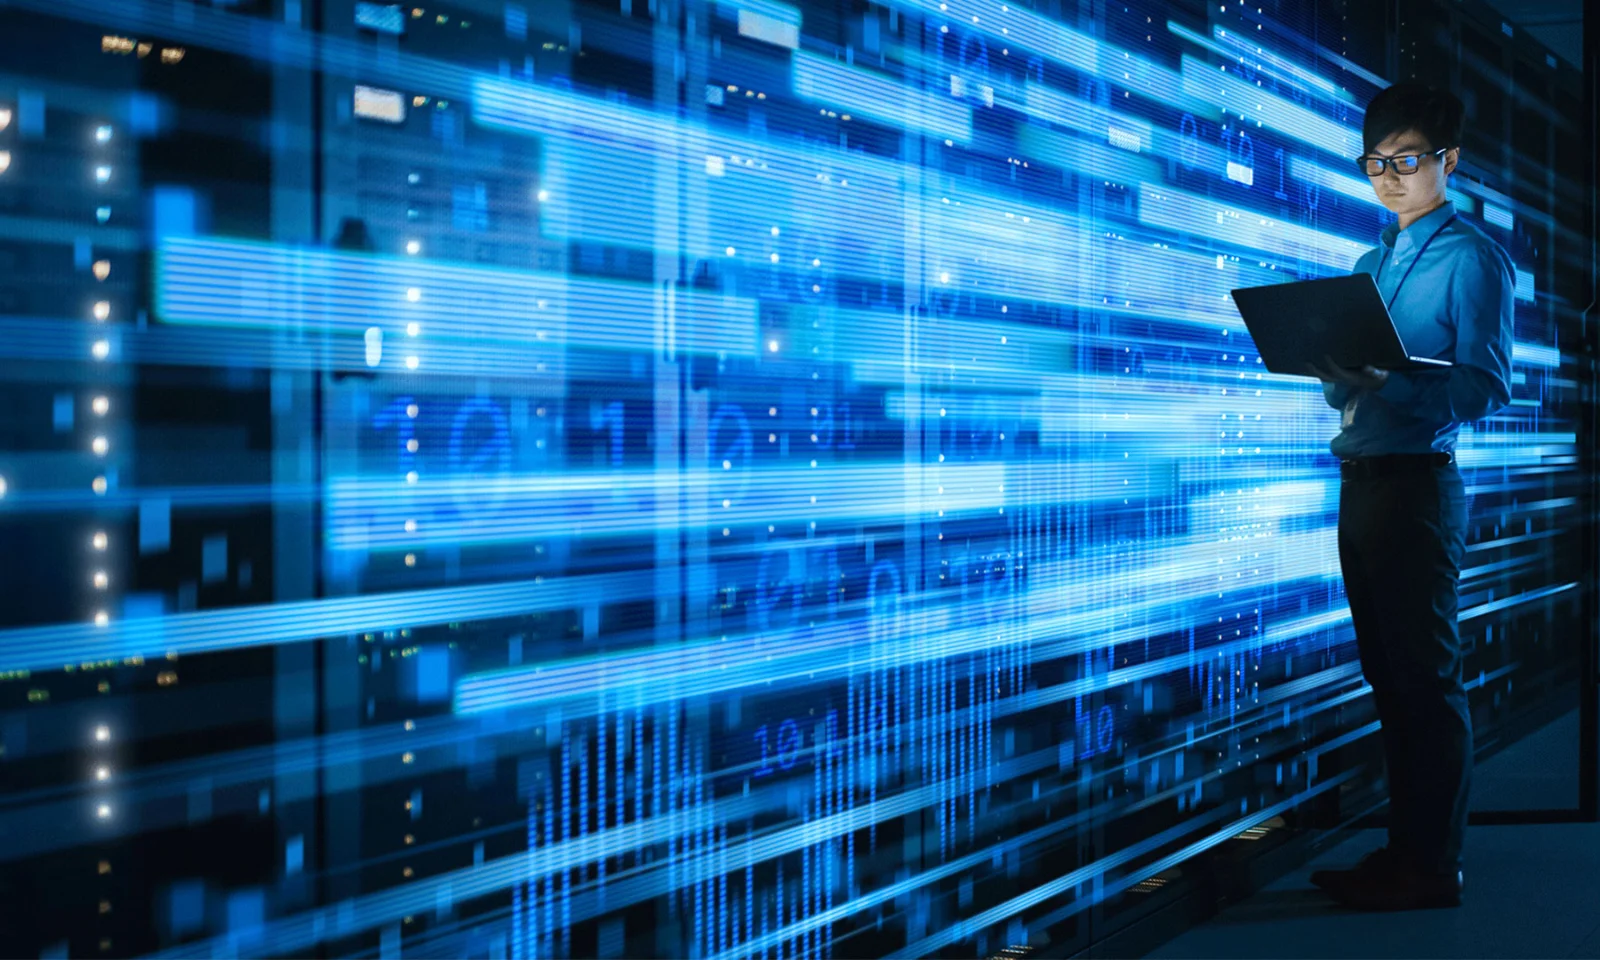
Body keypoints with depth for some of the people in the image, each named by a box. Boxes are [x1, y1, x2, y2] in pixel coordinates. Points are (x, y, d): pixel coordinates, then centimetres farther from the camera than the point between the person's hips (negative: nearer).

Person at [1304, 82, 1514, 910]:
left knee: (1425, 678, -3)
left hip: (1416, 484, -8)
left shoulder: (1470, 257, -4)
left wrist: (1382, 382, -27)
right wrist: (1329, 369, -3)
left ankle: (1434, 867, 5)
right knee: (1388, 675, 12)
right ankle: (1406, 848, 21)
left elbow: (1485, 388, -14)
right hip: (1360, 479, 8)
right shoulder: (1370, 265, 19)